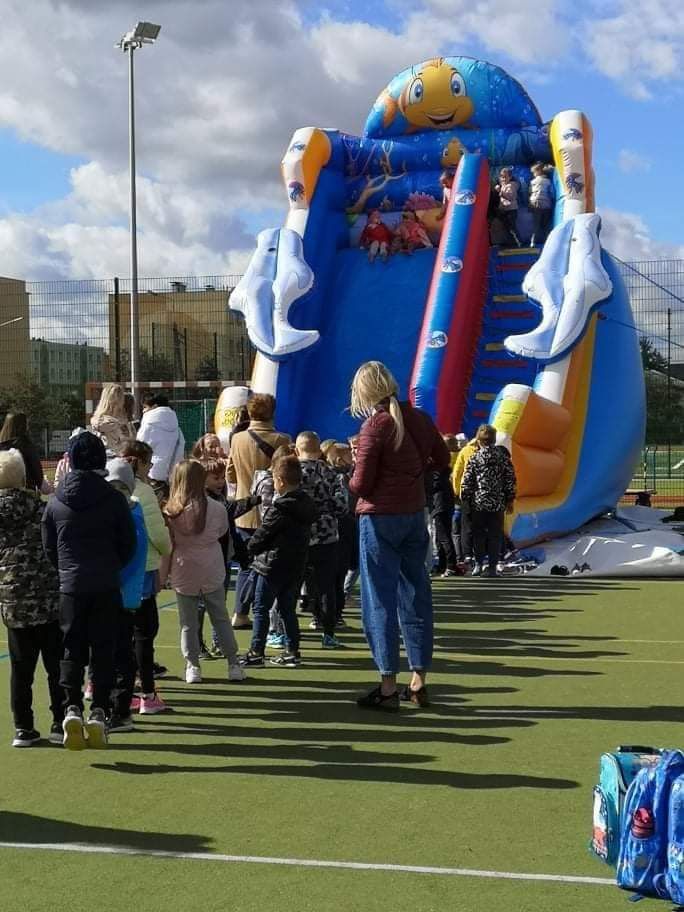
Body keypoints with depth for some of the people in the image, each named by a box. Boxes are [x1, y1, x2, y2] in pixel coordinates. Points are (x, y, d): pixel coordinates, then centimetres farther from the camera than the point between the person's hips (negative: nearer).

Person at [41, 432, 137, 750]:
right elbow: (129, 544, 0)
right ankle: (99, 710, 0)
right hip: (106, 587, -1)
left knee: (72, 650, 7)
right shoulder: (113, 499, -6)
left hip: (70, 587, 1)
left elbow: (48, 547, 7)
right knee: (103, 650, 6)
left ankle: (72, 706, -10)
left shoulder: (56, 502, 0)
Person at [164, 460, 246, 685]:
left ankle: (192, 666, 12)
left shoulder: (171, 512, -12)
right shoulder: (215, 508, -11)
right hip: (211, 572, 0)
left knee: (188, 622, 11)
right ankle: (233, 664, 15)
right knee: (221, 618, 12)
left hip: (184, 573, 0)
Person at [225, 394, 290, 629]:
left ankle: (241, 614, 19)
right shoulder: (282, 441, -14)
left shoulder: (237, 439, -2)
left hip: (244, 514, 4)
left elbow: (230, 476, 6)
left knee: (246, 565, 16)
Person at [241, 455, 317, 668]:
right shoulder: (307, 505, 6)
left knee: (261, 609, 1)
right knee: (288, 609, 14)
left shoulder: (280, 508, -18)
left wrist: (250, 548, 9)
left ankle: (256, 652, 2)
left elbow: (262, 534, -12)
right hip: (296, 566, 8)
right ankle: (292, 651, 14)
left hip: (273, 565, -8)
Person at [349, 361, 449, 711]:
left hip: (380, 518, -6)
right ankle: (418, 683, 17)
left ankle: (388, 688, 0)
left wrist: (353, 479, 6)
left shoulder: (375, 425, -14)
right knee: (415, 597, 12)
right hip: (415, 515, 6)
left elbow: (360, 485, -14)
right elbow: (442, 459, 18)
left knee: (380, 601, -1)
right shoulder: (419, 419, 4)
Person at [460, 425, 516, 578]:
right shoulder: (503, 456, 1)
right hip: (498, 504, 1)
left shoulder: (474, 458, -4)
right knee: (495, 535, 5)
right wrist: (510, 500, 10)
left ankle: (478, 564, 7)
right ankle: (492, 566, 3)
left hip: (478, 503, -1)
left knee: (479, 534, 10)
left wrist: (465, 499, 8)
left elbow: (467, 482, -3)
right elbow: (510, 479, 2)